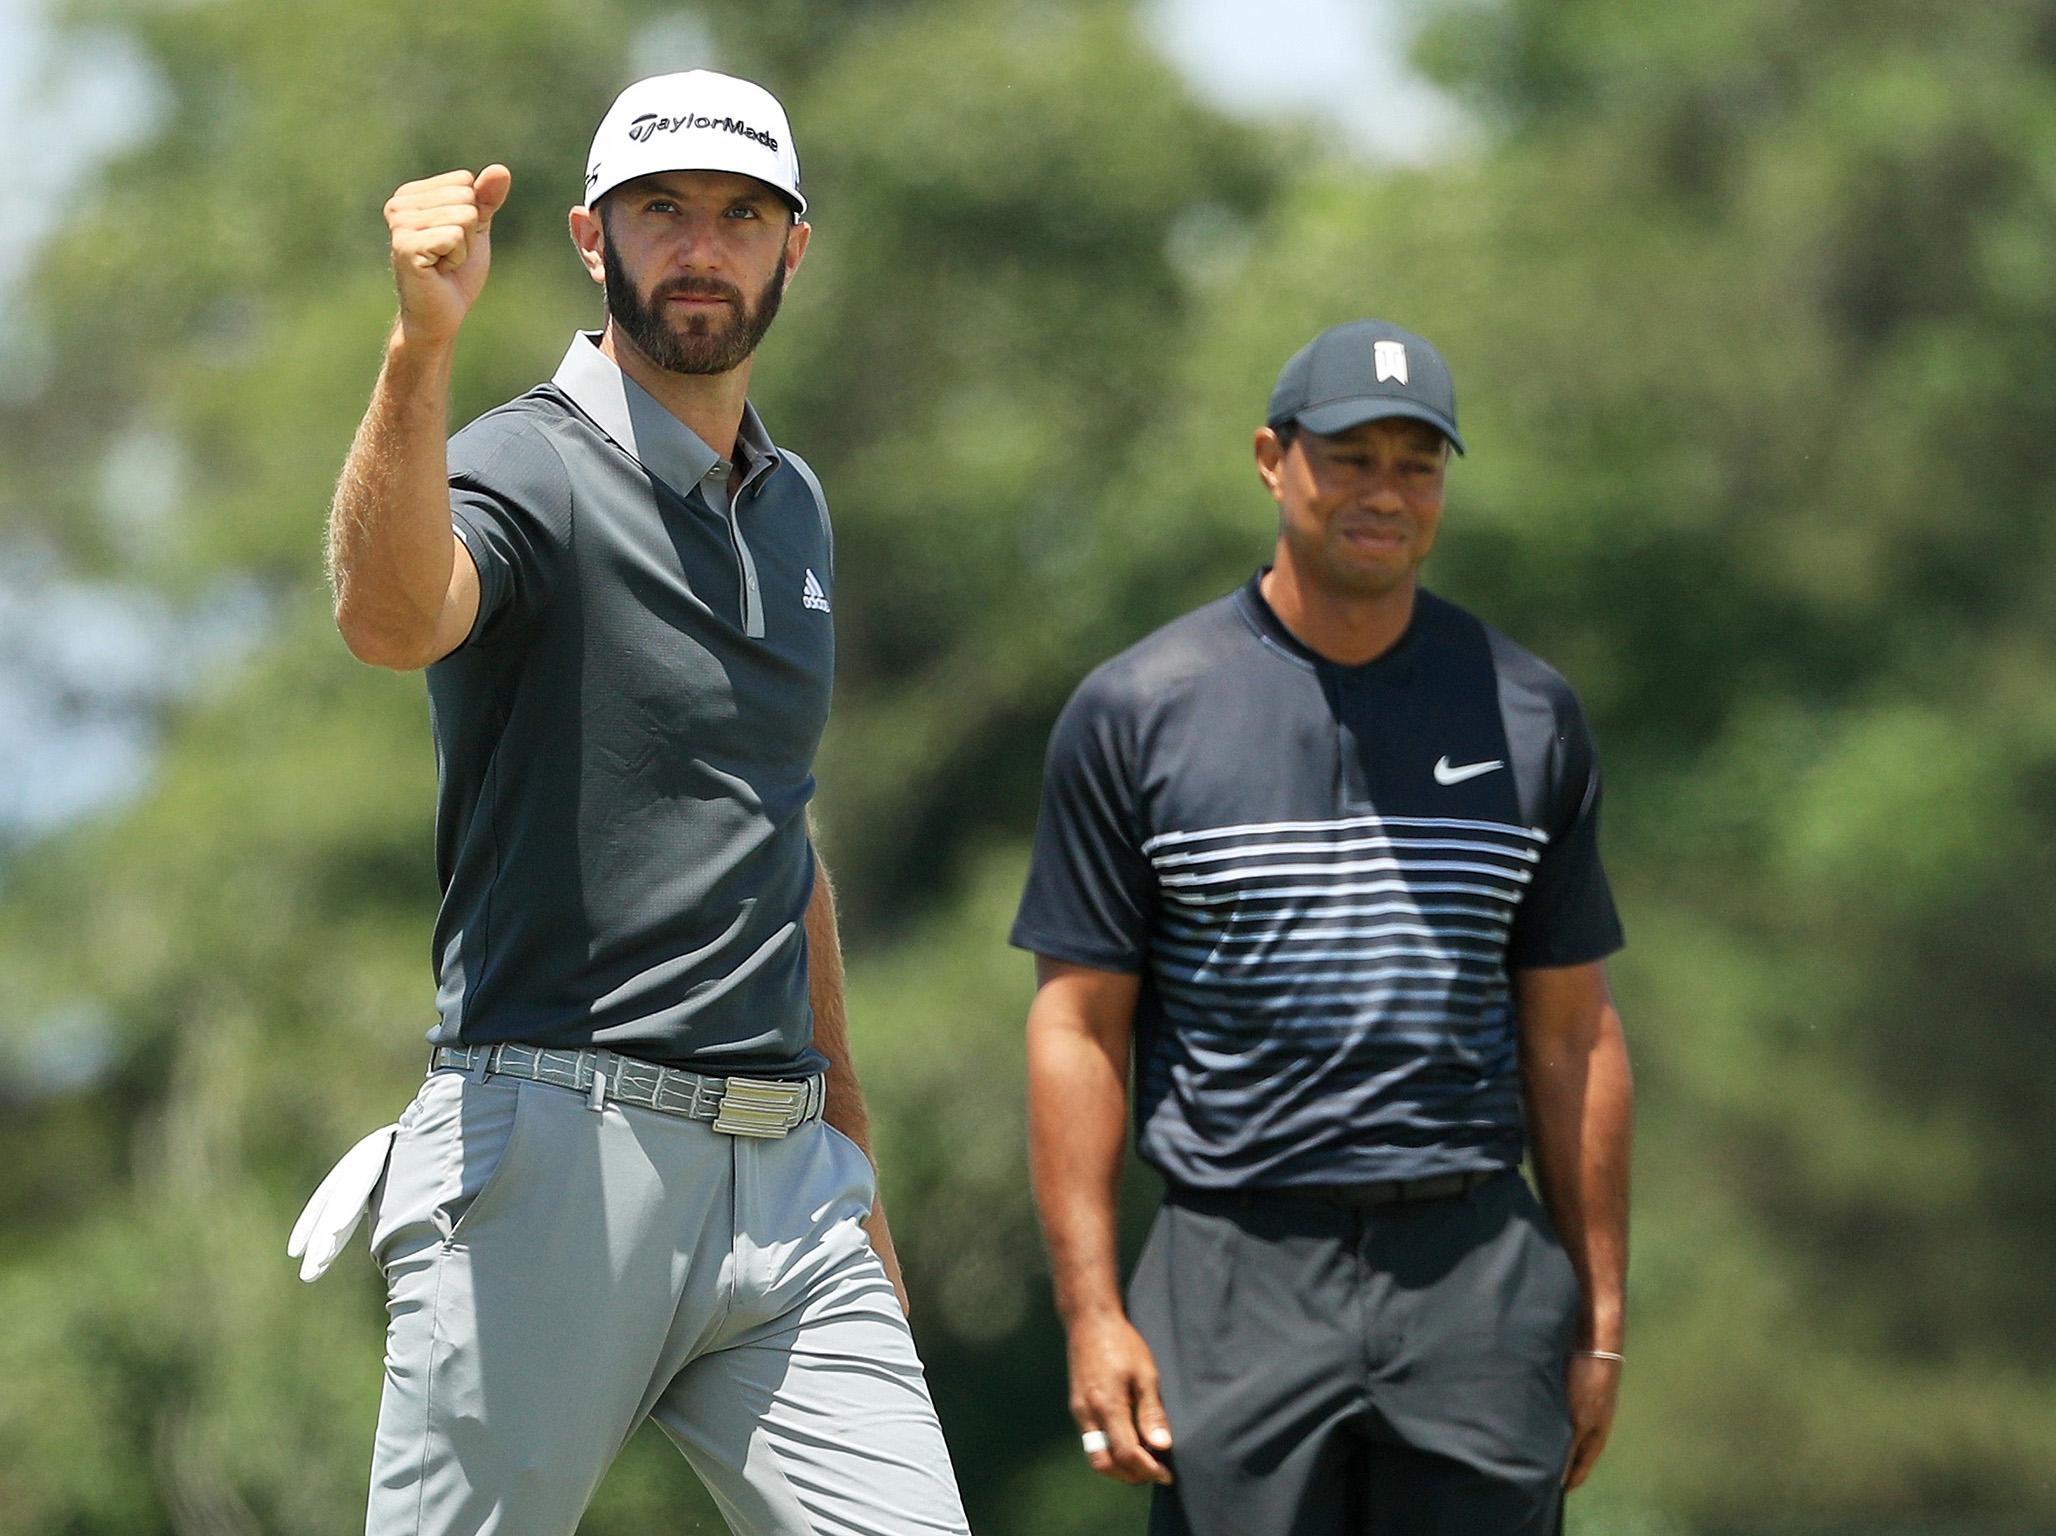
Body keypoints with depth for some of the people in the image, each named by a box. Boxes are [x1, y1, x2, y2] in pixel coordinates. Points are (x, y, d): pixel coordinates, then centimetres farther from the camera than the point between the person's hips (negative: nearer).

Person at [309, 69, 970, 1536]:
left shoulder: (795, 508, 17)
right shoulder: (522, 468, -6)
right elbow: (392, 618, -31)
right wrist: (423, 345, -45)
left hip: (782, 1174, 6)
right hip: (555, 1159, -6)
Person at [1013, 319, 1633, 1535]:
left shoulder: (1529, 717, 10)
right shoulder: (1137, 714, 2)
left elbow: (1571, 1032, 12)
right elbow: (1079, 1026, 1)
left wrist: (1599, 1322, 9)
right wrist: (1093, 1312, -7)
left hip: (1480, 1278, 2)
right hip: (1238, 1283, -2)